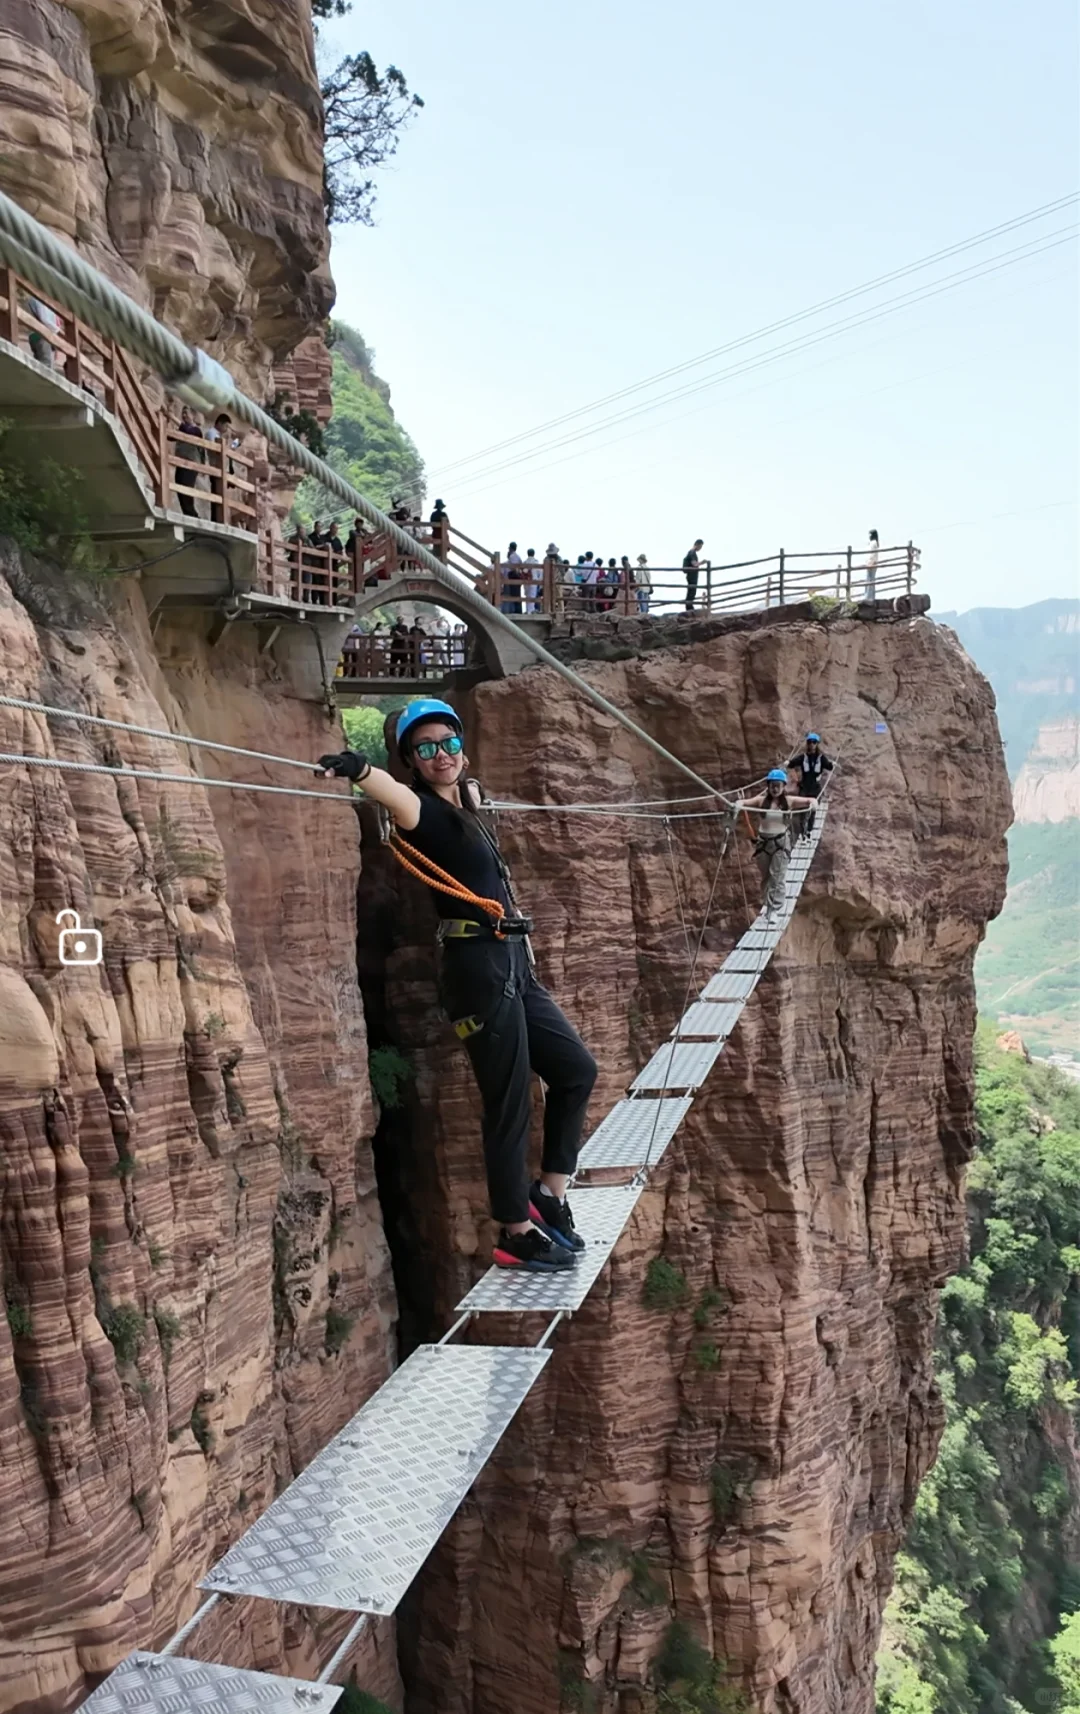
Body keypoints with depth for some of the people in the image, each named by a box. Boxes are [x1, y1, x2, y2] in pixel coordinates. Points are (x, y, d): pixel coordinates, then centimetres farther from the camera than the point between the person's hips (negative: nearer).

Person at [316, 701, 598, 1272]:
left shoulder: (466, 805, 13)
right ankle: (516, 1233, 10)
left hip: (514, 967, 9)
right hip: (479, 968, -9)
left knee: (575, 1068, 18)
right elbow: (397, 797, -36)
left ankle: (548, 1193, 28)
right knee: (509, 1101, -4)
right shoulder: (426, 811, -11)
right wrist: (361, 771, -55)